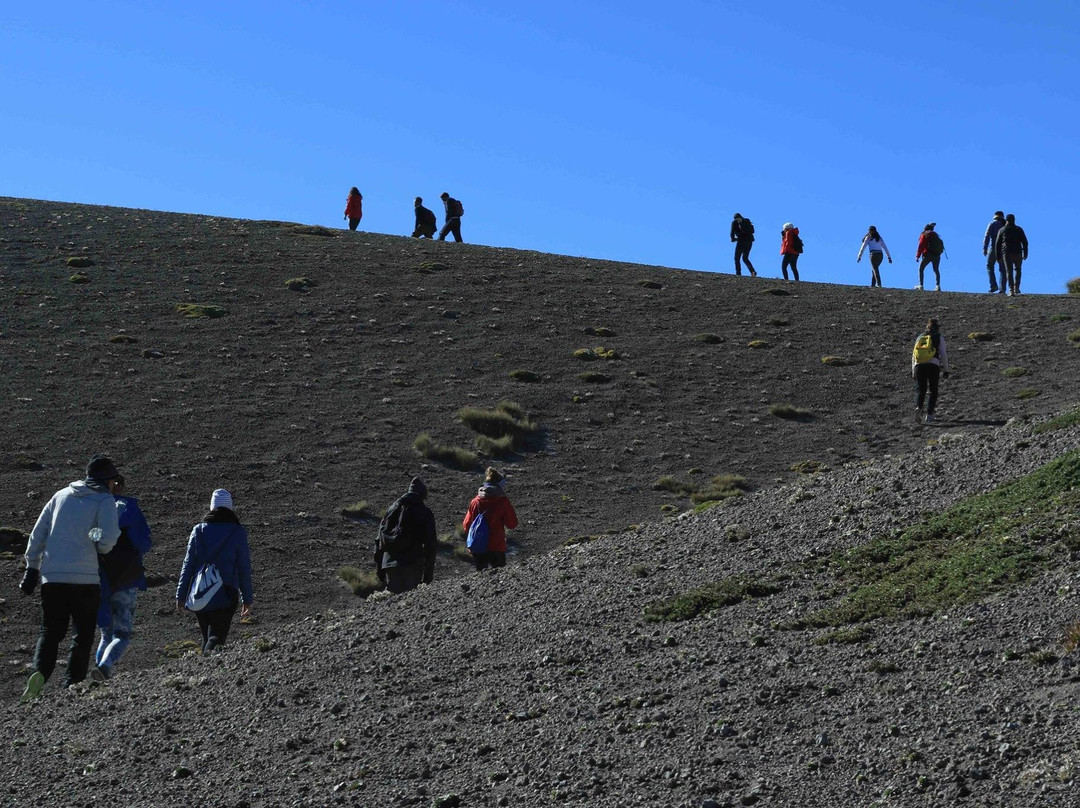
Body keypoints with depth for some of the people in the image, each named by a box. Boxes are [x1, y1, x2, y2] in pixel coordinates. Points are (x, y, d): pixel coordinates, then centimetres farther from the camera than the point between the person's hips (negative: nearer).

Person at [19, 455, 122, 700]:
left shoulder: (61, 495, 15)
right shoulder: (105, 500, 0)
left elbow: (37, 534, 15)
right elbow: (107, 539, -13)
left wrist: (32, 569, 21)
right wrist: (101, 547, 10)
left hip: (52, 577, 4)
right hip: (85, 579, -4)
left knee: (50, 632, 11)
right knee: (83, 636, 8)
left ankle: (40, 672, -13)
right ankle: (72, 685, -2)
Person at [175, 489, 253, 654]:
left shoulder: (198, 530, 4)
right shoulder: (238, 532, -2)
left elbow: (188, 565, 5)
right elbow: (244, 568, 0)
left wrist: (180, 595, 11)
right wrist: (248, 599, 7)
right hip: (225, 597, -3)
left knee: (206, 637, 18)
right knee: (217, 637, -8)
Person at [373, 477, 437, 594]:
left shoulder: (391, 509, 14)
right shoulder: (425, 513, 1)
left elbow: (380, 541, 14)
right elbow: (430, 545, -2)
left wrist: (379, 569, 18)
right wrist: (428, 574, 1)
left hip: (390, 563, 4)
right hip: (412, 565, -4)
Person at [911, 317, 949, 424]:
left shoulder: (919, 337, 19)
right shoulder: (939, 337, 10)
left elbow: (913, 355, 18)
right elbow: (943, 354, 4)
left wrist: (913, 371, 24)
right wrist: (945, 369, 11)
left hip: (919, 366, 2)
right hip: (933, 366, -2)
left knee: (920, 389, 9)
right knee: (933, 391, 11)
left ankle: (918, 406, -20)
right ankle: (929, 414, 1)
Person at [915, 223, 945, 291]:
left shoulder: (924, 235, 2)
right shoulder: (936, 235, 21)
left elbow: (921, 246, -7)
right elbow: (941, 244, 18)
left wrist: (917, 256, -7)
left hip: (928, 254, -5)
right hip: (937, 255, 5)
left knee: (921, 269, 6)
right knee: (936, 270, 11)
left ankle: (921, 285, -4)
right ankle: (938, 286, -5)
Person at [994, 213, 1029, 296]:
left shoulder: (1002, 230, 6)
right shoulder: (1019, 229, 6)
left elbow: (997, 244, 4)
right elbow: (1025, 242, 1)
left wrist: (998, 256, 8)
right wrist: (1025, 253, 4)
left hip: (1006, 254, 0)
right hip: (1017, 253, 0)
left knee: (1009, 271, 2)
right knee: (1017, 270, 18)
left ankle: (1011, 290, -6)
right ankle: (1016, 288, 7)